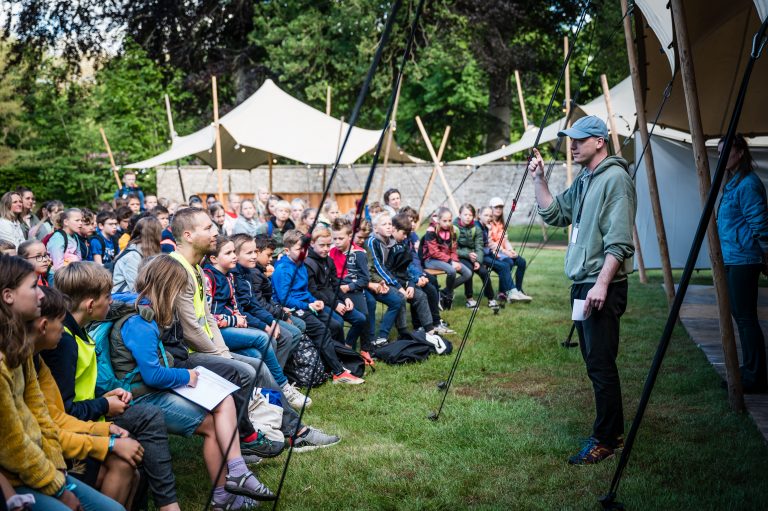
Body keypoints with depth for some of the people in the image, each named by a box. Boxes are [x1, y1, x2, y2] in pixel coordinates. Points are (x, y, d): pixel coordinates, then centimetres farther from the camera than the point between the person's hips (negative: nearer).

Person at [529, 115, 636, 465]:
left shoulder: (615, 178, -12)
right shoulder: (583, 180, 17)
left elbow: (619, 240, -19)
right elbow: (554, 214, 20)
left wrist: (602, 283, -25)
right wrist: (539, 180, 10)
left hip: (602, 288, -10)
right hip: (582, 285, 10)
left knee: (601, 364, -6)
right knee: (594, 362, 14)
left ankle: (606, 440, 1)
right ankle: (613, 432, 24)